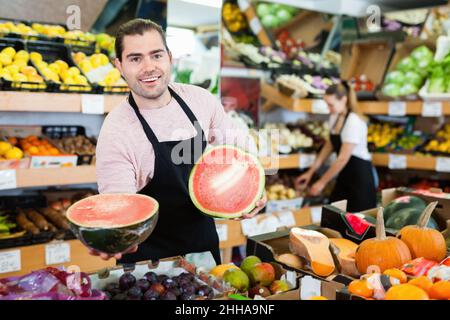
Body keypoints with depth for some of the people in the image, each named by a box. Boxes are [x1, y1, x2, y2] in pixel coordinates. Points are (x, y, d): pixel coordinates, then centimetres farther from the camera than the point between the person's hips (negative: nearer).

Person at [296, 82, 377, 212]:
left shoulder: (354, 122, -20)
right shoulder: (335, 117, 4)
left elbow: (343, 158, -20)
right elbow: (329, 147, 13)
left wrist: (322, 182, -13)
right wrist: (310, 172, 9)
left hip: (360, 174, -8)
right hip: (345, 173, 8)